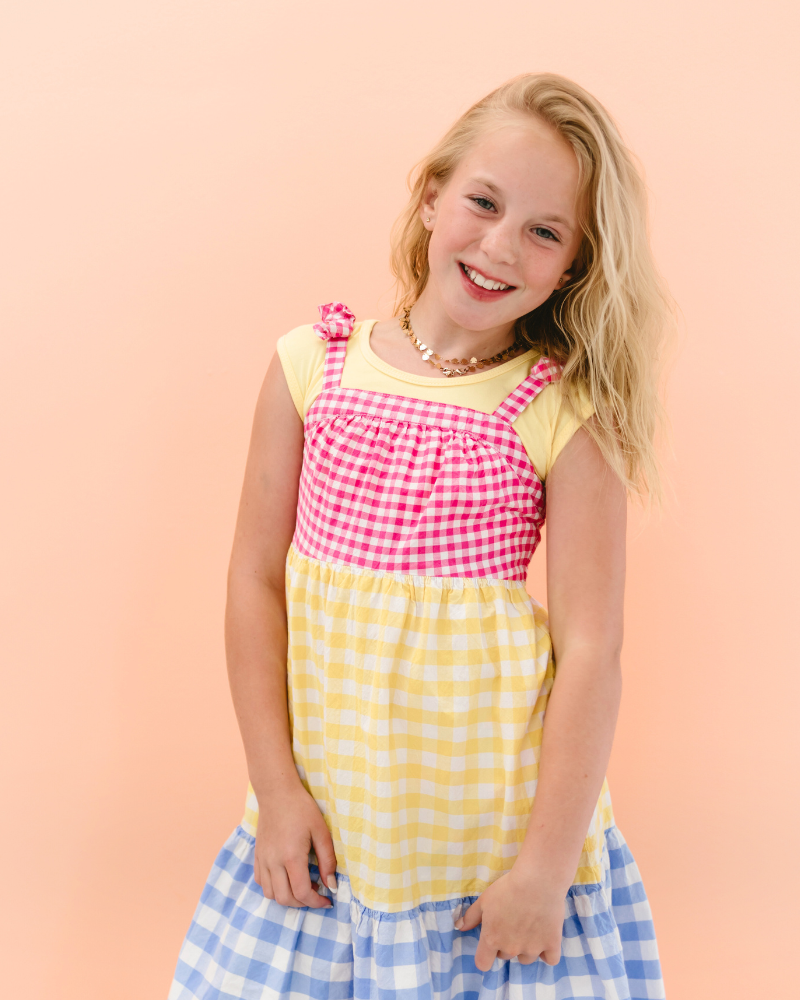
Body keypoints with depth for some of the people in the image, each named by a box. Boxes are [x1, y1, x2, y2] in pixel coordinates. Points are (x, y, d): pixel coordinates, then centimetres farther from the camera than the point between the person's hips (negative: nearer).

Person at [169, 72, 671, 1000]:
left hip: (495, 817, -2)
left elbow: (590, 645, -9)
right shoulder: (313, 365, -1)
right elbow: (256, 578, 1)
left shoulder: (567, 413, -8)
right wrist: (275, 784, -2)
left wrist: (548, 861, -10)